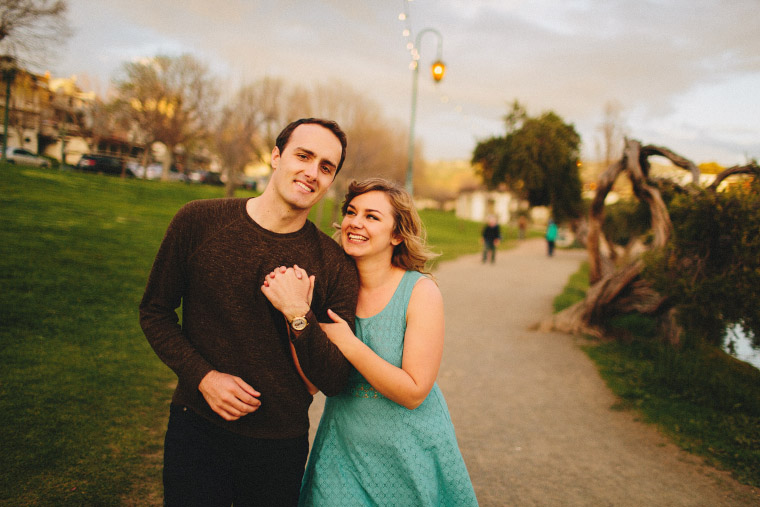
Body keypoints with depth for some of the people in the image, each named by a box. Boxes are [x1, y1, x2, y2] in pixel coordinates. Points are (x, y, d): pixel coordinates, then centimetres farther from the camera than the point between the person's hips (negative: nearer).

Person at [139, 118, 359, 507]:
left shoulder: (335, 266, -9)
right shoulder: (199, 221, -8)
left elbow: (334, 382, -7)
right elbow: (154, 311, 3)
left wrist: (300, 319, -24)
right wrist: (203, 375, -11)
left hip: (280, 445, 1)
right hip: (195, 430, 0)